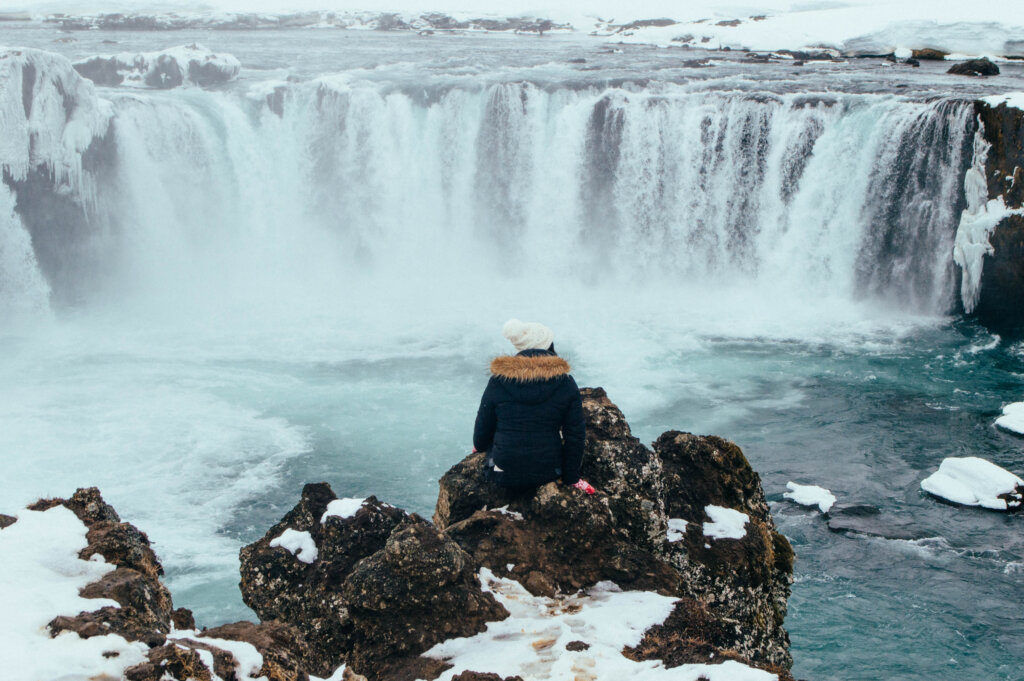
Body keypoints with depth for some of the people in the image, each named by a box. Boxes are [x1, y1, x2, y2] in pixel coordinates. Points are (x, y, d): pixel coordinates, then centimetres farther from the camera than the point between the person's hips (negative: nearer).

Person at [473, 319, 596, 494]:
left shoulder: (497, 382, -8)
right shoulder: (566, 384, -8)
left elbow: (483, 428, 3)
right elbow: (575, 434, -3)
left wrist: (479, 445, 27)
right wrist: (571, 477, 8)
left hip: (504, 476, 1)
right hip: (549, 472, -1)